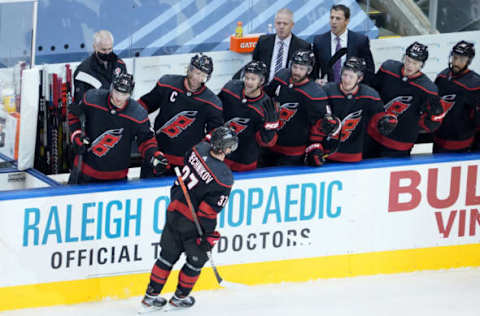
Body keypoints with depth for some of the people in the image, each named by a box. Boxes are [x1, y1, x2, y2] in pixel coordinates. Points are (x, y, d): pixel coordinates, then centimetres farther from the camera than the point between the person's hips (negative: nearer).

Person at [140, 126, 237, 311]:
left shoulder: (200, 149, -10)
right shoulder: (223, 179, -27)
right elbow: (208, 212, -23)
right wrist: (209, 236, -11)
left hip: (174, 210, 6)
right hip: (191, 223, -6)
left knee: (168, 254, 20)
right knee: (197, 259, 19)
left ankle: (151, 296, 26)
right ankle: (180, 297, 32)